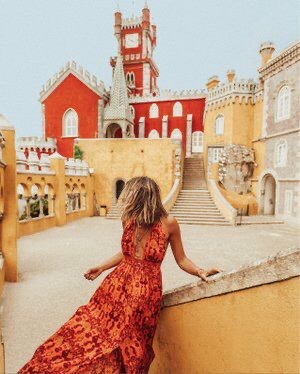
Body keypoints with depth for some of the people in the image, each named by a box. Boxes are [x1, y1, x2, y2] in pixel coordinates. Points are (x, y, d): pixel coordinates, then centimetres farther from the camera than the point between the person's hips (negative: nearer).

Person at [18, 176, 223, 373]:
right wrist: (101, 268, 14)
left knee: (130, 350, 6)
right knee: (89, 329, 4)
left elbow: (181, 259, -1)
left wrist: (201, 272, -16)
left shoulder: (168, 223, -12)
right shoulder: (129, 219, 0)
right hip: (118, 283, 4)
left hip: (146, 291, -3)